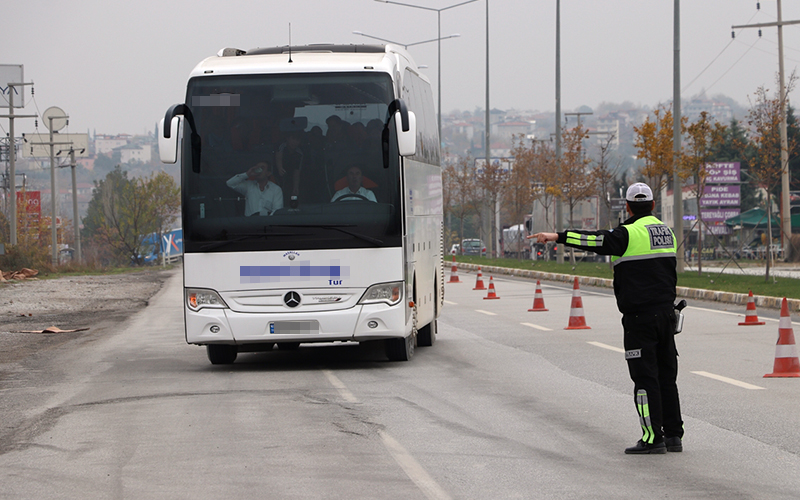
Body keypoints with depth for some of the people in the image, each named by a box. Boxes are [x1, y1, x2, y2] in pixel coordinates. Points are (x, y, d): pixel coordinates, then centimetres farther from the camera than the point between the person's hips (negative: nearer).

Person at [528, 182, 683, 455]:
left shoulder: (630, 234, -10)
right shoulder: (665, 231, 13)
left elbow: (598, 240, -22)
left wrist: (558, 236, -23)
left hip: (639, 316, -7)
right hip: (665, 311, 7)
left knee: (645, 377, -6)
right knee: (666, 376, 12)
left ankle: (653, 438, -8)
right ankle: (673, 435, 13)